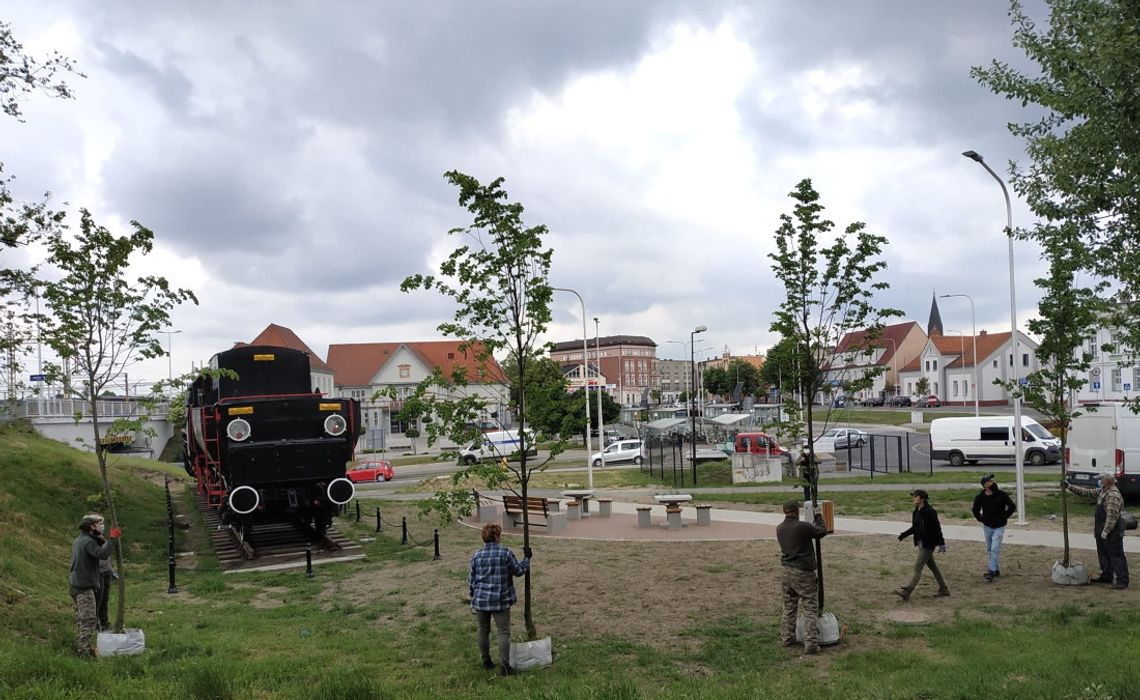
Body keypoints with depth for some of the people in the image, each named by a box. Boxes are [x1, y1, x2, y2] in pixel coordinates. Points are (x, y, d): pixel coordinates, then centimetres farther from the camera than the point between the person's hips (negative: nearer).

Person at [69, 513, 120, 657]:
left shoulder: (78, 540, 14)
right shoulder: (88, 542, -18)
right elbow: (102, 554, -33)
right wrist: (113, 538, -28)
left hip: (77, 584, 10)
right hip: (85, 586, -10)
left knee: (81, 618, 19)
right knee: (89, 619, -9)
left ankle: (80, 645, 27)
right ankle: (85, 649, -11)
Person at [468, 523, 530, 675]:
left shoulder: (476, 556, -1)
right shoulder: (506, 553, -9)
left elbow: (471, 579, 6)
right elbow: (518, 571, 1)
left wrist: (472, 594, 21)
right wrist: (527, 558, 16)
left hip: (481, 600, 3)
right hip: (501, 600, -3)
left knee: (483, 630, 16)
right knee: (503, 632, 2)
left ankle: (486, 661, 26)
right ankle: (504, 665, -4)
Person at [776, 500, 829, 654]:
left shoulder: (779, 529, 3)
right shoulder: (803, 526, -17)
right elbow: (822, 532, -2)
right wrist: (819, 519, 17)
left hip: (787, 571, 6)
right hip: (803, 573, -6)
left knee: (789, 607, 17)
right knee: (810, 608, 0)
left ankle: (787, 638, 23)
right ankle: (811, 643, -4)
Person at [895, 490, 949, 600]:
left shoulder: (930, 512, -17)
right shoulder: (916, 512, 8)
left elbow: (937, 528, -17)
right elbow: (914, 527, 18)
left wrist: (941, 544, -17)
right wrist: (903, 535, 9)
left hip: (928, 544, -9)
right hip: (921, 543, 9)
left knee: (918, 567, -9)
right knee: (932, 566, 17)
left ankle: (907, 591, -11)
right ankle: (943, 590, 29)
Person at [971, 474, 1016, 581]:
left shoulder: (1001, 495, -12)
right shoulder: (980, 497, -7)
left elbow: (1012, 507, -2)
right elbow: (976, 510, 11)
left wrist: (1004, 517, -6)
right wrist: (981, 520, 4)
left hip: (999, 527, -3)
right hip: (987, 527, 3)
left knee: (995, 549, -13)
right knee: (989, 549, 12)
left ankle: (991, 571, -12)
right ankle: (996, 569, 25)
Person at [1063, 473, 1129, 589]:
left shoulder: (1114, 495, -21)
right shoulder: (1102, 491, 11)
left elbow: (1112, 516, -24)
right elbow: (1087, 492, 21)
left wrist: (1105, 531, -22)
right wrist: (1069, 487, 16)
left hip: (1112, 531, -11)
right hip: (1101, 531, 11)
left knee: (1116, 556, -6)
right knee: (1103, 554, 18)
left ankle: (1122, 580, -2)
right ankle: (1106, 577, 29)